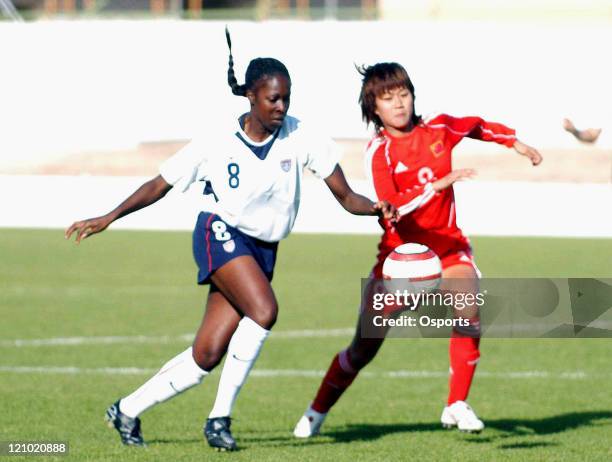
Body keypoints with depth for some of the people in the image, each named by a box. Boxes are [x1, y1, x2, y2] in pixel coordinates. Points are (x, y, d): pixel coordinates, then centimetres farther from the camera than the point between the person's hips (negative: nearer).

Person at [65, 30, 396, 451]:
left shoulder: (300, 138, -6)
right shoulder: (217, 143, -9)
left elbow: (346, 198, -7)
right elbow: (158, 187, 1)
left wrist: (376, 208, -29)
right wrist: (109, 218, -7)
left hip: (263, 252, 4)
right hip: (221, 234, -4)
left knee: (206, 356, -3)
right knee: (264, 309, -31)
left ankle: (127, 411, 16)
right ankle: (220, 416, -23)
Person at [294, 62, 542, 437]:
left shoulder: (438, 129, -2)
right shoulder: (379, 151, -14)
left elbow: (476, 126, 22)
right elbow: (391, 206, -28)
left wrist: (516, 142, 25)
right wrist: (439, 184, -36)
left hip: (448, 245, 2)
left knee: (469, 310, -28)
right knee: (365, 346, 0)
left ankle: (457, 406, -18)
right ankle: (317, 413, 21)